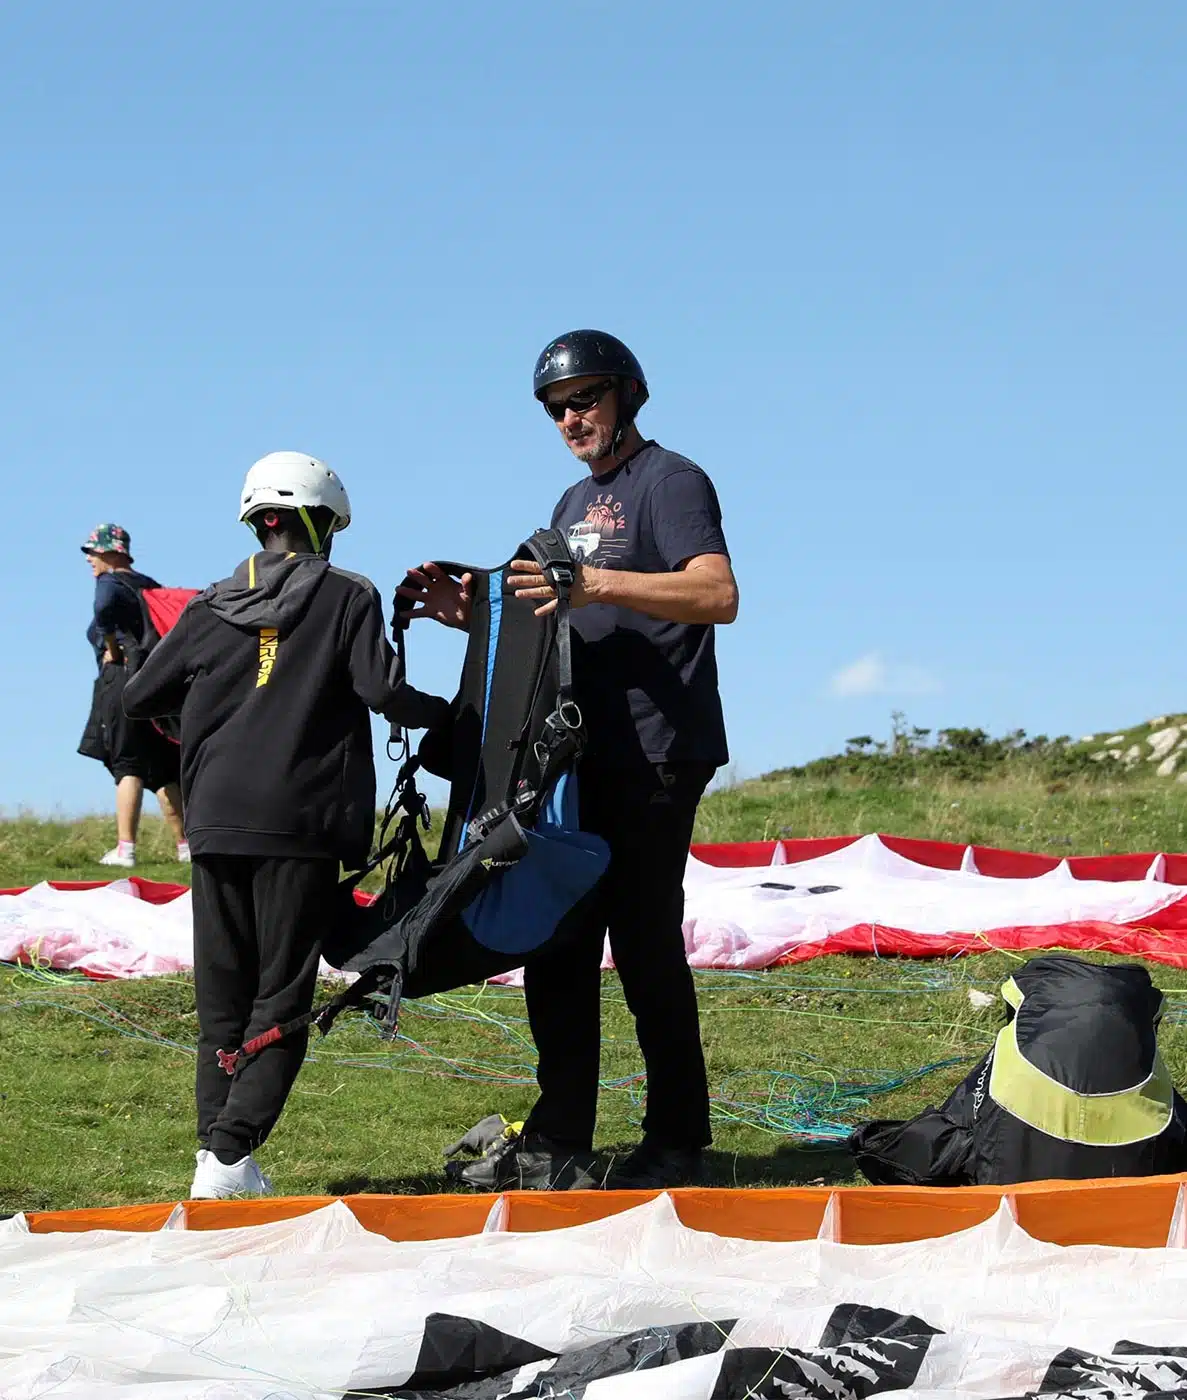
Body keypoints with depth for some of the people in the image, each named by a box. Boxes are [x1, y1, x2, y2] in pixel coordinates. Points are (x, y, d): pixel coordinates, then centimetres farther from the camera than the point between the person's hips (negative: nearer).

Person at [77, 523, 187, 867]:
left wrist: (111, 649, -15)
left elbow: (105, 607, -27)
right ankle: (184, 845, 8)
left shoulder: (109, 582, -4)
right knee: (165, 770, 10)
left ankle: (125, 849, -14)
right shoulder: (148, 585, 19)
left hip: (124, 680, -7)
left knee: (128, 767, -8)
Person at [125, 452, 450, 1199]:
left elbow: (139, 699, 14)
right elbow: (383, 691, -12)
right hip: (299, 827, -3)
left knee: (222, 998, 12)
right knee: (281, 999, 0)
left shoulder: (212, 607, 9)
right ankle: (229, 1157, -11)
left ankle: (217, 1148, 5)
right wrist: (444, 713, 7)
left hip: (215, 823, 4)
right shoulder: (347, 598, -1)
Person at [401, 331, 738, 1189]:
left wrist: (598, 584, -31)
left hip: (653, 757, -9)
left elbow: (719, 595, -22)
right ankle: (558, 1144, 13)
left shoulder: (670, 481, -5)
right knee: (557, 948, 8)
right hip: (580, 760, 9)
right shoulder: (575, 502, 23)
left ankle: (678, 1144, 2)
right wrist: (468, 610, 7)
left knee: (647, 948, -6)